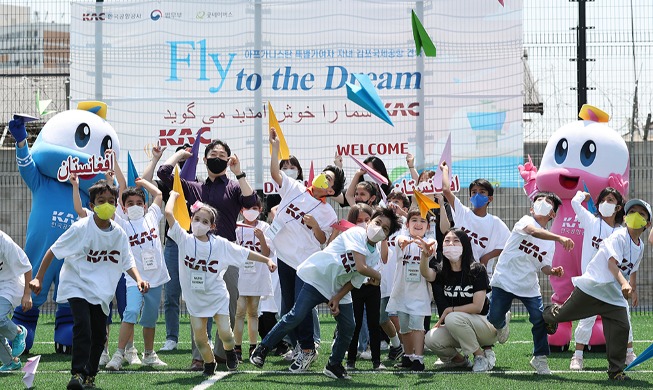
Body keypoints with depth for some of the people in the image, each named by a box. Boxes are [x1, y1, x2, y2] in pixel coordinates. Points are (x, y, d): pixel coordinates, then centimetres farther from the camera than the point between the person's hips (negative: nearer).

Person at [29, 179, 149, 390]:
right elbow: (53, 251, -9)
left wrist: (138, 279, -17)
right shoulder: (81, 228, -15)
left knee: (99, 335, 7)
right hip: (77, 286, -5)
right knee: (83, 327, -23)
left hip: (101, 291, 5)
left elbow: (128, 262, 4)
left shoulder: (119, 234, -2)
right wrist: (38, 278, -12)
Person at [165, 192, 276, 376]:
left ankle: (230, 352, 30)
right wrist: (173, 195, -3)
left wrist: (266, 260, 2)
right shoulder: (185, 240, -10)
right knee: (199, 337, 0)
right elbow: (168, 213, -17)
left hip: (217, 296, 0)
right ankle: (209, 362, 27)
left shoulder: (220, 244, -7)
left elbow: (244, 253, 3)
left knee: (225, 334, -4)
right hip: (195, 298, 0)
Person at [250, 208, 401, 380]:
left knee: (348, 328, 0)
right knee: (295, 317, -15)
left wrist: (337, 299, -10)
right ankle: (262, 349, -5)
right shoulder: (357, 234, -18)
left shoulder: (376, 255, 4)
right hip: (319, 279, -7)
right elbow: (361, 267, -28)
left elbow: (355, 281, 2)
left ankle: (334, 365, 19)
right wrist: (377, 276, -9)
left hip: (340, 290, 7)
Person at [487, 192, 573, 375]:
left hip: (529, 286, 4)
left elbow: (544, 267, 4)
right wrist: (560, 238, -48)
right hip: (505, 280, -3)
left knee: (540, 318, -13)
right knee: (495, 318, 0)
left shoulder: (550, 241, 7)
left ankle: (540, 358, 6)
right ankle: (503, 321, 40)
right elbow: (533, 232, -34)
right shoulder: (525, 221, -10)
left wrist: (553, 271, -21)